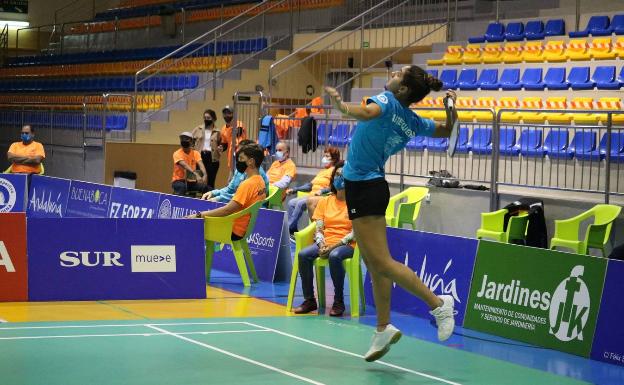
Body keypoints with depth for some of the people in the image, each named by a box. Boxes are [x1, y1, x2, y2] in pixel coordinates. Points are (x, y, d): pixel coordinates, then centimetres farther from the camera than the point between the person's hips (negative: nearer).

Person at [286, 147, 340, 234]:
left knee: (300, 203, -27)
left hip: (323, 197, -9)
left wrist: (322, 191, -30)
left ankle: (289, 229, -23)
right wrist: (294, 190, 18)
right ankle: (293, 230, -15)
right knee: (291, 202, -10)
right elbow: (310, 185, 27)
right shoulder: (322, 171, 30)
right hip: (312, 195, 9)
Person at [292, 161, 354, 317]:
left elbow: (355, 232, -8)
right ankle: (309, 300, -14)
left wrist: (335, 245, -18)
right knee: (303, 255, -24)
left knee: (335, 256, -38)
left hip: (346, 244, -5)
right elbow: (319, 229, 10)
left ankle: (338, 302, -23)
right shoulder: (325, 201, 14)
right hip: (325, 243, 5)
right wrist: (322, 244, -11)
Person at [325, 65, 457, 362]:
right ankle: (383, 329, 15)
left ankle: (438, 303, -5)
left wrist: (342, 107, -48)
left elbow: (369, 113, -37)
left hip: (364, 187, -9)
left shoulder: (387, 101, -13)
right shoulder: (413, 122, 9)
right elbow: (446, 131, 21)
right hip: (373, 185, 9)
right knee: (374, 264, 11)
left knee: (381, 263, -8)